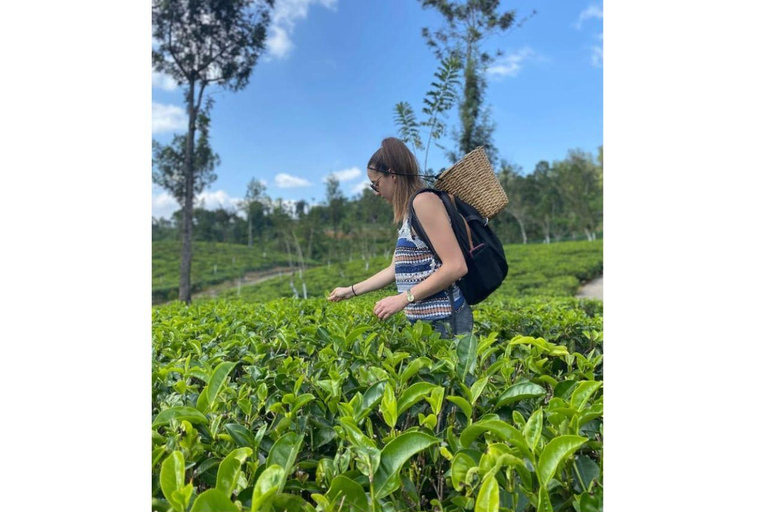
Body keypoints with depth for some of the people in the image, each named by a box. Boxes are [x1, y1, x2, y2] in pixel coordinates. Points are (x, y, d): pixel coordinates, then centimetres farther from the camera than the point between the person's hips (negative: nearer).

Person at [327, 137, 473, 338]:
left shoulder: (423, 200, -13)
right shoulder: (409, 212, 14)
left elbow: (456, 266, -20)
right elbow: (396, 269, 20)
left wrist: (403, 298, -19)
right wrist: (351, 290, 25)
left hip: (443, 321, -8)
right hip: (424, 319, 8)